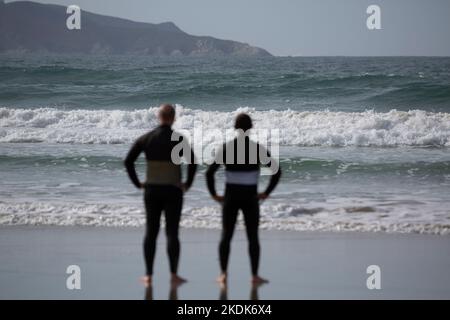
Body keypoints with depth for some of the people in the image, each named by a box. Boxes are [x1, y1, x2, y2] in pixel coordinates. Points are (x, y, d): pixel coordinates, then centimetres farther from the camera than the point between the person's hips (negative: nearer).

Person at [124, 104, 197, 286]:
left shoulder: (146, 138, 1)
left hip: (151, 190, 2)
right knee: (172, 232, 2)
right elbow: (192, 163, -15)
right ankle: (174, 275, 2)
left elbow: (128, 161, -1)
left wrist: (137, 183, 6)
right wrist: (188, 184, -3)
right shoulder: (178, 139, -8)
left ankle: (149, 275, 9)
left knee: (151, 232, 8)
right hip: (172, 191, -2)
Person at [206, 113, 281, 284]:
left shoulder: (227, 148, -5)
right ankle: (254, 275, 8)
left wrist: (214, 194, 1)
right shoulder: (257, 149, -6)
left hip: (230, 199, 1)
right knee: (253, 237, 9)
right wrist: (266, 193, 0)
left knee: (226, 236, 9)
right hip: (250, 199, -1)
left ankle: (223, 274, 3)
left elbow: (209, 172, -9)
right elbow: (276, 171, -7)